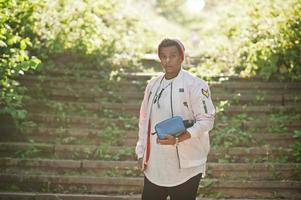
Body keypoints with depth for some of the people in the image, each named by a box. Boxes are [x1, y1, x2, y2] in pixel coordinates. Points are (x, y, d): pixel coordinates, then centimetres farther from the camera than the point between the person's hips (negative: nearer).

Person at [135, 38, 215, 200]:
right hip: (154, 166, 6)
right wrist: (141, 153, 12)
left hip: (185, 166, -6)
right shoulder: (153, 85, 10)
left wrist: (177, 139, -24)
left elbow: (206, 120, -14)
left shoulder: (195, 85, -10)